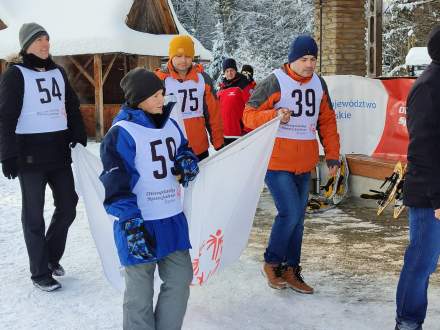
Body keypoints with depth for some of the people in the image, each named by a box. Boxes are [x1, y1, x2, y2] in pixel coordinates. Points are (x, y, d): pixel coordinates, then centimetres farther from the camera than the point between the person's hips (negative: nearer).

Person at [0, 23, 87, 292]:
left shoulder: (58, 72, 13)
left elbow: (72, 107, 18)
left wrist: (80, 139, 13)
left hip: (60, 152, 6)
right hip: (30, 154, -6)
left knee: (68, 207, 10)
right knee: (34, 215, 3)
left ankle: (52, 255, 32)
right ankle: (40, 272, 14)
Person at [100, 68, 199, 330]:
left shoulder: (171, 125, 8)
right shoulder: (122, 133, -14)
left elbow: (185, 151, 23)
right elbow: (115, 183, -17)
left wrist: (188, 161, -3)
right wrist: (131, 224, -24)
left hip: (173, 219, 7)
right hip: (139, 223, -7)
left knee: (181, 280, 13)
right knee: (140, 291, 7)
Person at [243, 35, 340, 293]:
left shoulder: (319, 84, 9)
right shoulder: (275, 82, -9)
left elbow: (327, 121, 15)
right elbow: (249, 114, -10)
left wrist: (332, 155, 11)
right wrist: (275, 115, -27)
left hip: (304, 164, 6)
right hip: (276, 162, -6)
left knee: (298, 218, 10)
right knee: (290, 213, -12)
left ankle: (291, 269, 22)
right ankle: (272, 263, 10)